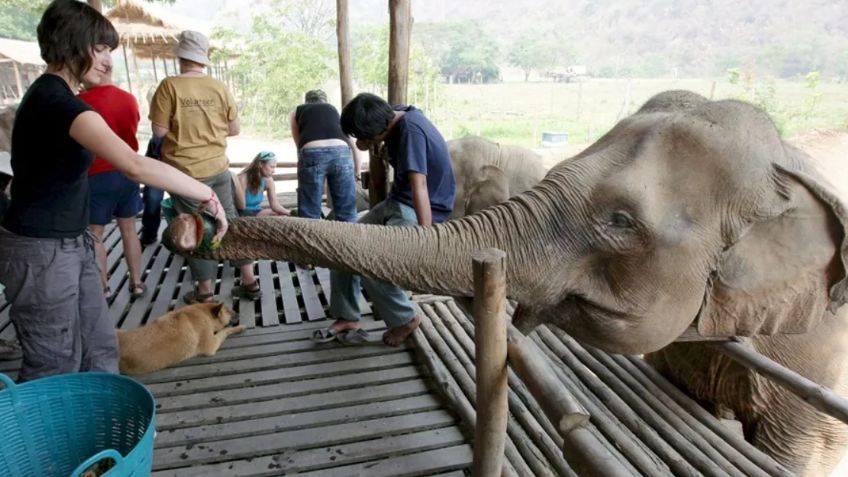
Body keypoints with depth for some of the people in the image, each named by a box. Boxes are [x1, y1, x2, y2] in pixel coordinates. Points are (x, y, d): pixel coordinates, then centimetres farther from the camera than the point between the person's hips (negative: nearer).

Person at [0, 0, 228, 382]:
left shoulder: (51, 94, 11)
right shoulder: (58, 101, -22)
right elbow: (135, 165, -36)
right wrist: (207, 195, -31)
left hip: (69, 244, 10)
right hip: (42, 251, -10)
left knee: (100, 351, 14)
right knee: (55, 367, 3)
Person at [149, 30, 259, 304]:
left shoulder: (170, 86, -10)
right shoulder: (219, 87, 0)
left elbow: (159, 132, -11)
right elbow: (234, 129, 6)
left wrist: (180, 128, 9)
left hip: (186, 172, -3)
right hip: (218, 168, 3)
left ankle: (206, 294, 15)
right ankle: (250, 282, 19)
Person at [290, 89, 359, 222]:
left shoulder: (297, 112, 29)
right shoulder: (334, 110, 32)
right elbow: (353, 144, 27)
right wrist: (356, 172, 31)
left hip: (312, 154, -1)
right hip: (341, 152, 1)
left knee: (309, 215, 6)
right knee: (347, 213, 9)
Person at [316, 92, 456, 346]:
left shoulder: (411, 130, -27)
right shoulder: (393, 116, -2)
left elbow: (419, 186, -36)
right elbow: (363, 146, 12)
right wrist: (365, 140, -10)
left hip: (420, 209, -9)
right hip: (397, 202, 9)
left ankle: (406, 318, 2)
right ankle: (347, 317, 16)